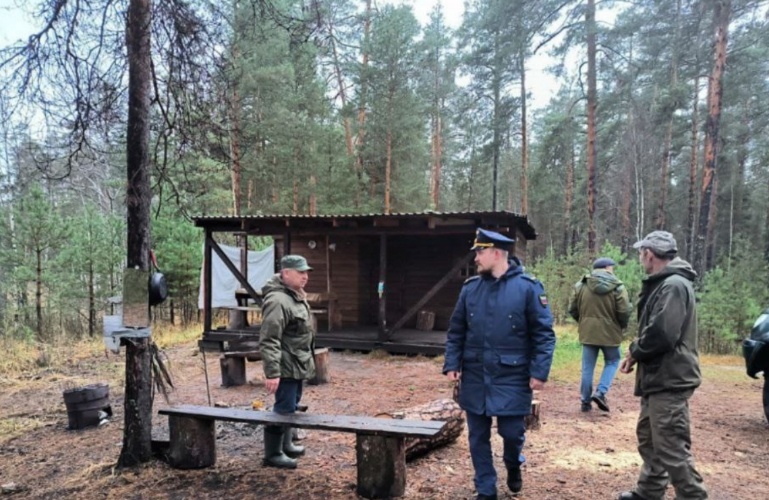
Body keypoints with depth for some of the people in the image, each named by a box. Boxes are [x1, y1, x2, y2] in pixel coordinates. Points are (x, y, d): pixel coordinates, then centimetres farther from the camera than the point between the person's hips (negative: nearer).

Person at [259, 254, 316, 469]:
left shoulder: (296, 295, 11)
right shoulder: (278, 300, -23)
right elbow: (269, 340, -26)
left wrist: (307, 360, 25)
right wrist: (272, 372, -28)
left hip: (297, 364, 10)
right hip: (286, 365, -10)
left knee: (291, 406, 19)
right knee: (284, 408, -2)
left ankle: (285, 445, 34)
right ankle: (272, 454, 11)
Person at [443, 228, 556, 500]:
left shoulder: (528, 287, -8)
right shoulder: (470, 287, 4)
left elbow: (544, 333, -7)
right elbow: (456, 331, 9)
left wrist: (539, 372, -12)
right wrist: (451, 364, 1)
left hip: (511, 378, -3)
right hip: (474, 377, 4)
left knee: (512, 432, 5)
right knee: (478, 437, 10)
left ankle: (513, 465, 40)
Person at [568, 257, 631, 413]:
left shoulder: (581, 285, 1)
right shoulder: (617, 287, -8)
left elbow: (572, 310, 2)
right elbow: (624, 312, -12)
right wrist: (622, 326, 9)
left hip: (587, 332, 2)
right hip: (610, 332, -2)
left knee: (587, 367, 10)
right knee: (612, 362, 18)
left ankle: (585, 401, 15)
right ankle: (600, 392, 3)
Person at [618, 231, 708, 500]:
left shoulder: (674, 285, -18)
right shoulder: (663, 284, 14)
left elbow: (662, 334, -28)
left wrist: (635, 351, -11)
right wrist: (637, 352, 3)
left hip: (669, 379, -11)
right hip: (658, 377, 11)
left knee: (672, 448, -5)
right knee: (648, 438, 20)